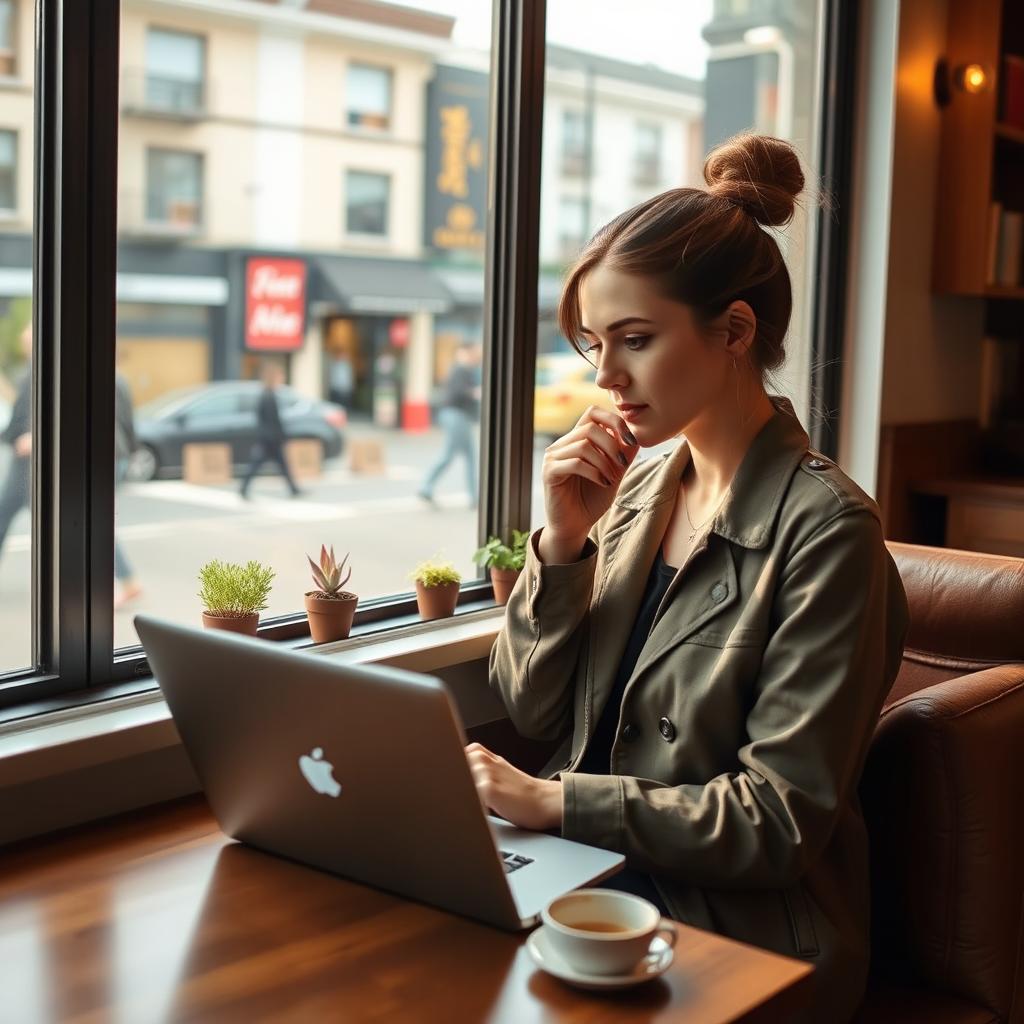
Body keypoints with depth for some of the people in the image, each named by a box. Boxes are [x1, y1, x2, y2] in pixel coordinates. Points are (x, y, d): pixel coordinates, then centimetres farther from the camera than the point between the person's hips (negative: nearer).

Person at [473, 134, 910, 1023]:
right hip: (589, 868, 6)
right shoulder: (638, 484, 4)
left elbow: (779, 820, -16)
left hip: (741, 930, -5)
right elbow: (529, 707, 6)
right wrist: (562, 541, -8)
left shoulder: (823, 530, -15)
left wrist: (552, 802, -19)